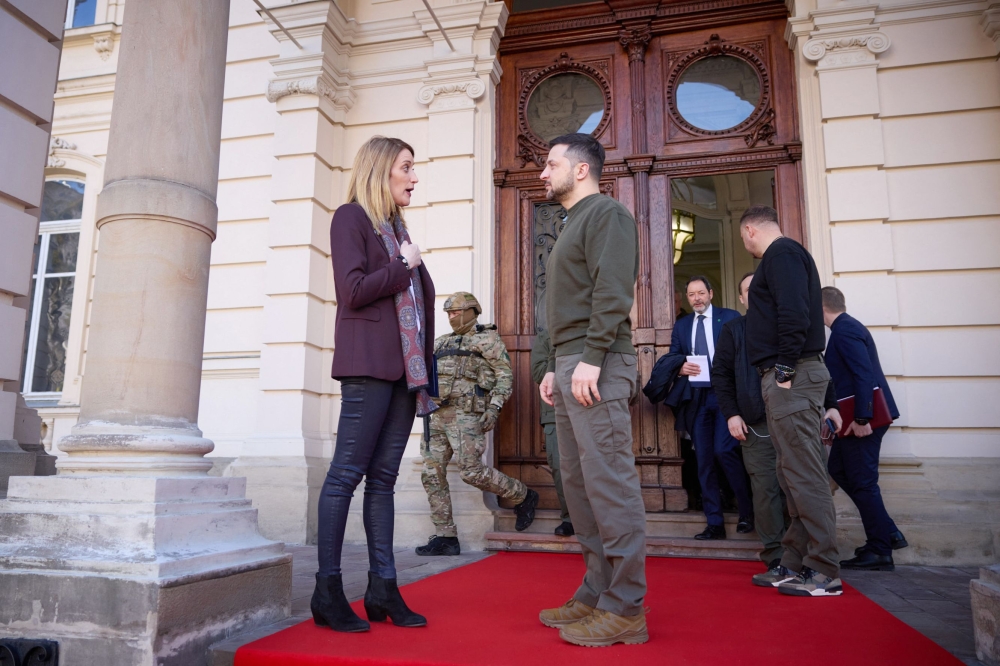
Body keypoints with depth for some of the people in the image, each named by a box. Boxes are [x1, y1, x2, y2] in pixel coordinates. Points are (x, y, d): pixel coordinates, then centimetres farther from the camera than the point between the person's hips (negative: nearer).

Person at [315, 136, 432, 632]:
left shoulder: (396, 226, 22)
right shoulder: (351, 217, 0)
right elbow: (353, 289, -13)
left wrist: (424, 368, 12)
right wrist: (403, 266, -2)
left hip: (405, 366, 8)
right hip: (368, 362, -8)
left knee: (384, 477, 7)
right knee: (347, 473, -4)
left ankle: (383, 589, 12)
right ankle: (328, 590, 3)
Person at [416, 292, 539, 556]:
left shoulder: (488, 339, 4)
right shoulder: (442, 343, 22)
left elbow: (505, 375, -5)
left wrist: (494, 406, -16)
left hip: (467, 414, -7)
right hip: (438, 415, 7)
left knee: (471, 471, -12)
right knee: (432, 474, 0)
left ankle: (523, 497, 11)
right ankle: (445, 537, 6)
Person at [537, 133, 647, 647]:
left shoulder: (606, 213, -2)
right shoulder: (574, 225, 26)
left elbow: (612, 292, -16)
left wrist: (590, 359, -22)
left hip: (596, 367, -10)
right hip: (570, 368, 10)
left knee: (609, 482, -8)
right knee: (579, 484, 10)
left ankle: (624, 609, -1)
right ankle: (596, 593, 18)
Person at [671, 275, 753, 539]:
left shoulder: (730, 317, 4)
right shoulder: (681, 326, 14)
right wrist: (681, 368, -9)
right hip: (696, 397, 4)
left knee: (723, 450, -16)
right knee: (703, 460, 4)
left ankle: (747, 512, 6)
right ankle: (714, 524, 12)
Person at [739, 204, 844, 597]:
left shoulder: (781, 254, -7)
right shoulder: (785, 255, 24)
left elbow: (794, 314, -21)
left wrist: (785, 370, -20)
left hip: (791, 377, -11)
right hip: (785, 377, 11)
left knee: (804, 474, -8)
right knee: (792, 474, 11)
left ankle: (824, 572, -3)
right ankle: (795, 565, 18)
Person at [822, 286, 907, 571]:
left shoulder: (844, 329, -15)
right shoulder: (847, 327, 15)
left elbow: (864, 374, -23)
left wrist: (862, 418, -25)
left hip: (863, 417, -10)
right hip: (857, 414, 10)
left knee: (863, 481, -2)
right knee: (839, 469, 16)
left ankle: (880, 552, 9)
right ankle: (888, 532, 20)